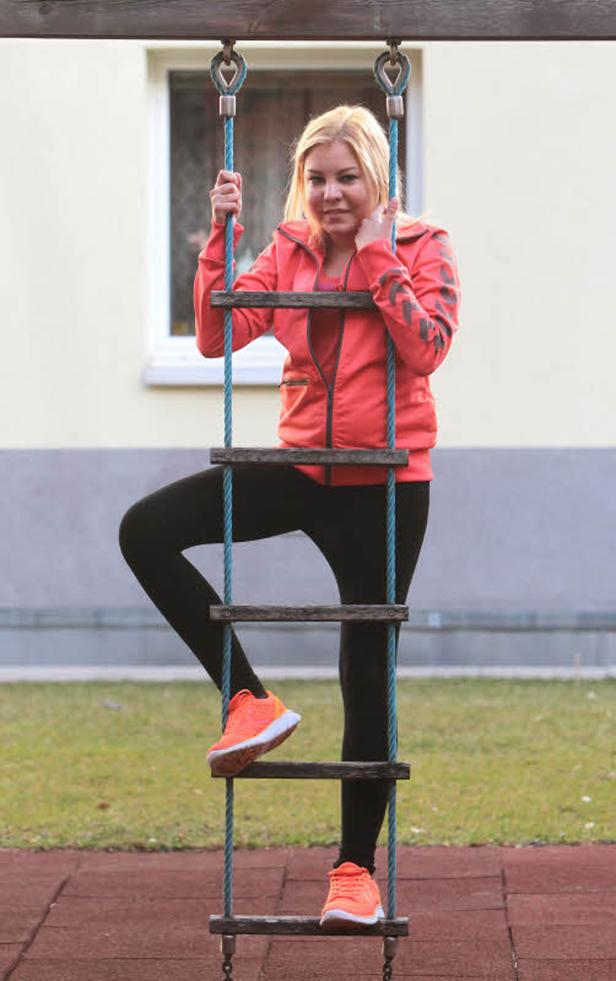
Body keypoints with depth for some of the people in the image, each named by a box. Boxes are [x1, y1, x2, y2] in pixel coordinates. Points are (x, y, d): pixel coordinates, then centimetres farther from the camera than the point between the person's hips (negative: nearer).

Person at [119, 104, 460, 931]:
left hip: (385, 484, -4)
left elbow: (428, 348, -21)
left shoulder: (421, 248, -5)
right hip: (302, 471, 4)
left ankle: (356, 867, 15)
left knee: (368, 676, 2)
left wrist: (377, 256, -22)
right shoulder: (289, 253, 4)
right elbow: (217, 337, -6)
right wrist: (222, 235, -12)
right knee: (147, 531, -14)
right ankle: (250, 701, -9)